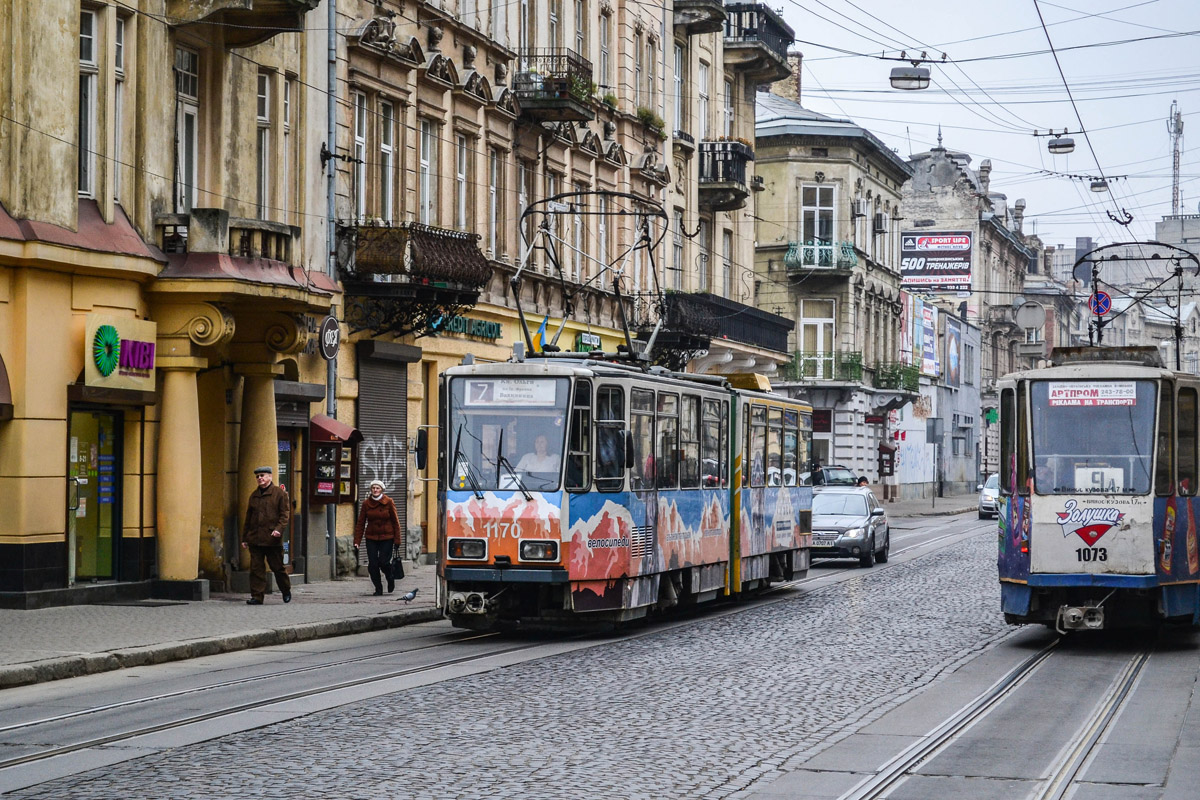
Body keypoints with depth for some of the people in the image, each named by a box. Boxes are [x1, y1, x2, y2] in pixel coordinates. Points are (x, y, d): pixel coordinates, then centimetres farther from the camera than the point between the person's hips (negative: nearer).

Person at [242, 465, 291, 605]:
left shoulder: (280, 493, 0)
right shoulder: (254, 495, 15)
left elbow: (285, 514, -5)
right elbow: (248, 518, 20)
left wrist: (279, 529, -20)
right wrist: (245, 537, 16)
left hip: (272, 539, -4)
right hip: (255, 539, 4)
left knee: (277, 567, 5)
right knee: (256, 568, -1)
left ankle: (286, 591, 26)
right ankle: (257, 597, 0)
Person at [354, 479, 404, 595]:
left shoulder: (389, 502, -3)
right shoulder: (366, 503, 1)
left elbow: (395, 521, 0)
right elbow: (360, 523, 4)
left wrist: (397, 539, -4)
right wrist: (356, 541, -2)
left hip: (387, 538, -2)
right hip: (371, 538, 2)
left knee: (384, 562, -9)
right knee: (372, 564, -4)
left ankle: (391, 579, 22)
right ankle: (378, 588, 11)